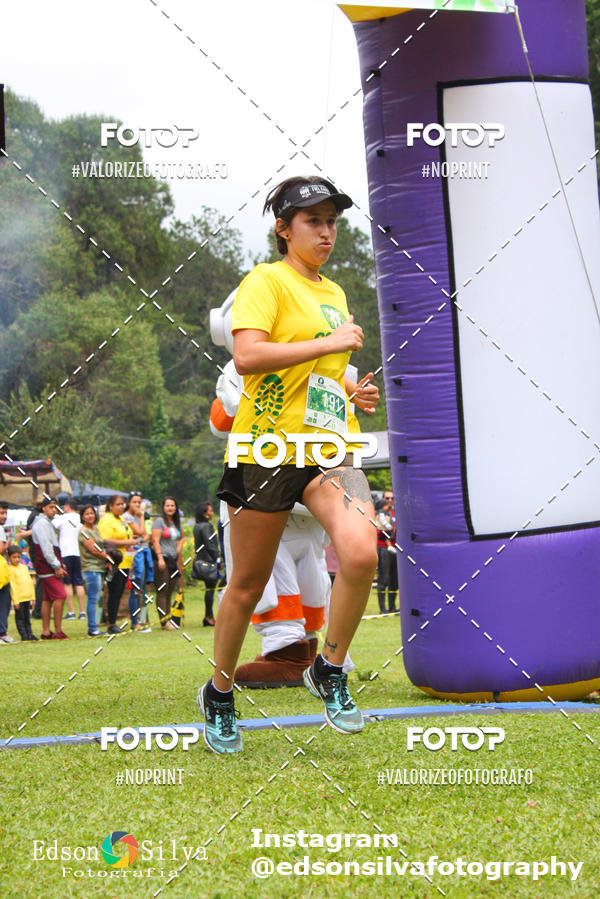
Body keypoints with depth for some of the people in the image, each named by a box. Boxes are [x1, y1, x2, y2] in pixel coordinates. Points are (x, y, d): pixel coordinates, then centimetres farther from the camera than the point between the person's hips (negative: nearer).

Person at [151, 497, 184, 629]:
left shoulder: (177, 522, 17)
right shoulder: (159, 521, -4)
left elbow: (181, 538, 32)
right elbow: (155, 540, -10)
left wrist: (179, 548, 12)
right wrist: (160, 558, -18)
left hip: (173, 559, 7)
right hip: (162, 559, -7)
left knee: (169, 592, 8)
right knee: (162, 591, -8)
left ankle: (169, 619, 10)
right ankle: (164, 621, -11)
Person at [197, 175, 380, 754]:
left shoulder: (334, 293, 20)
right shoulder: (267, 281, -4)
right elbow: (247, 356, -20)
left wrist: (350, 393, 13)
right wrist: (330, 343, -17)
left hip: (330, 448, 5)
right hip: (269, 445, -5)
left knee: (361, 552, -21)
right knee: (248, 584, 4)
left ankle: (329, 671, 0)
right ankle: (219, 695, 26)